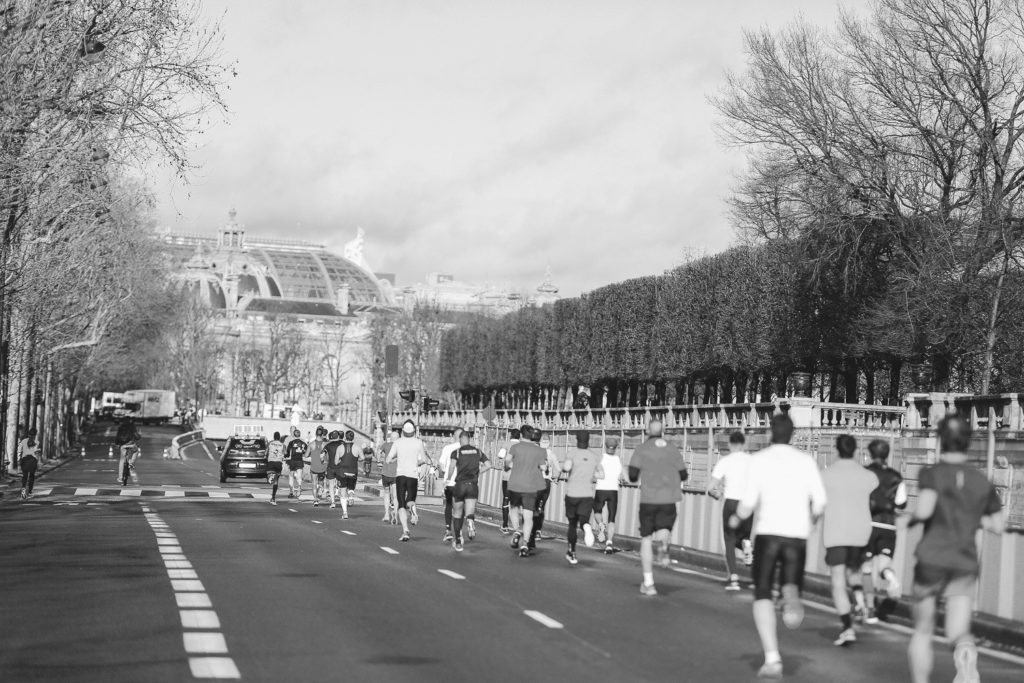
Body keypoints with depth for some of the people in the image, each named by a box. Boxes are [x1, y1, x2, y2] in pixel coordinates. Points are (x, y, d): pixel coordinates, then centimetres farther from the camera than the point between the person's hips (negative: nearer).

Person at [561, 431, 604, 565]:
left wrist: (563, 467, 3)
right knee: (583, 520, -6)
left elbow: (567, 467, -20)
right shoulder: (594, 457, 10)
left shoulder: (572, 453, -2)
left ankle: (572, 553, 20)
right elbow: (601, 475, 7)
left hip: (572, 493, -1)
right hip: (587, 494, 1)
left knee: (572, 523, 14)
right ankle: (586, 527, -44)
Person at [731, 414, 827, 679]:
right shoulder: (806, 461, 7)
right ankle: (792, 598, -23)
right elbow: (820, 501, 0)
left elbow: (749, 502, -8)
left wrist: (737, 518, 13)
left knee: (762, 595, 6)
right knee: (791, 584, 18)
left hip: (767, 532, -2)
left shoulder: (759, 460, 0)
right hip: (797, 534, 2)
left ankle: (772, 658, -10)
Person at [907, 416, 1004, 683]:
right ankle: (967, 661, -40)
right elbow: (997, 526, 11)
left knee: (922, 631, 17)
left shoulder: (932, 474, -4)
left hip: (931, 561, -2)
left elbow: (924, 509, -21)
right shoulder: (983, 483, 8)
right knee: (959, 635, -6)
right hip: (966, 565, 2)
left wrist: (912, 519, 0)